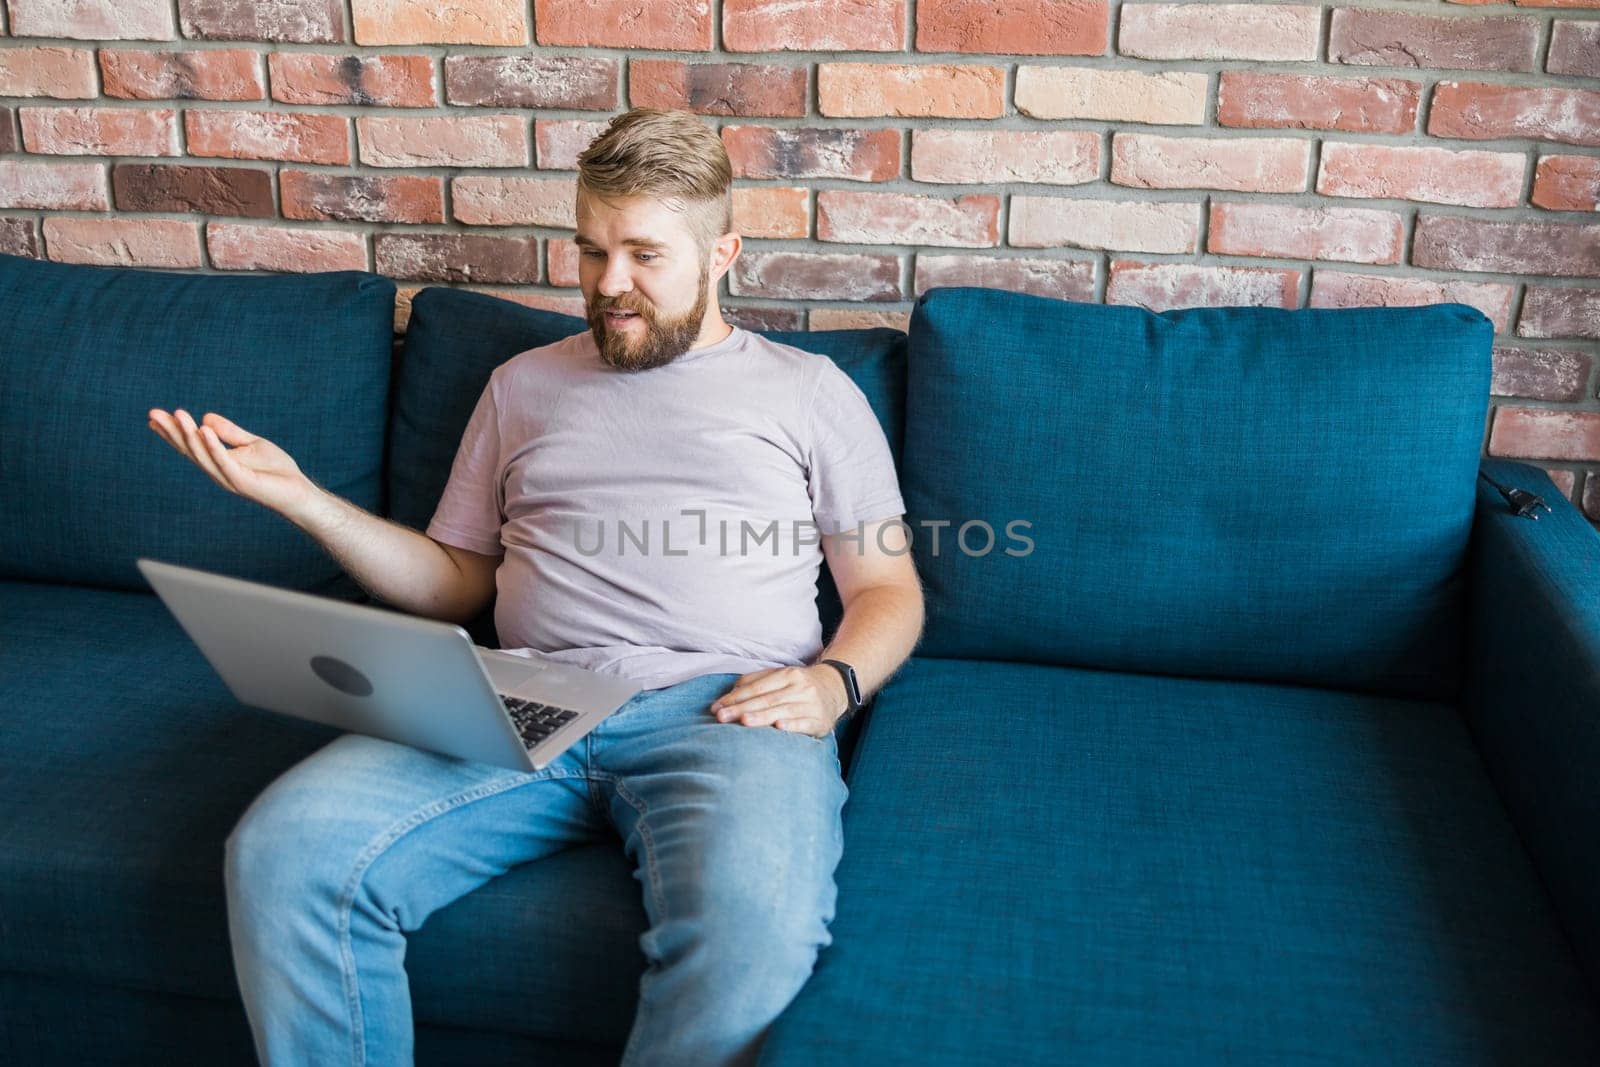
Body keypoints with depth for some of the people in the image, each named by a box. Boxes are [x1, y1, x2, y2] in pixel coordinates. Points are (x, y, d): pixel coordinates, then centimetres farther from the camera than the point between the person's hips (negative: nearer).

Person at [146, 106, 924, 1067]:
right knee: (282, 852, -25)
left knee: (754, 933, -37)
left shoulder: (809, 391, 18)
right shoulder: (525, 384, 26)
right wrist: (300, 497, 14)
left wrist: (832, 682, -6)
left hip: (723, 708, -2)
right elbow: (456, 583, 26)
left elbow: (889, 589, 16)